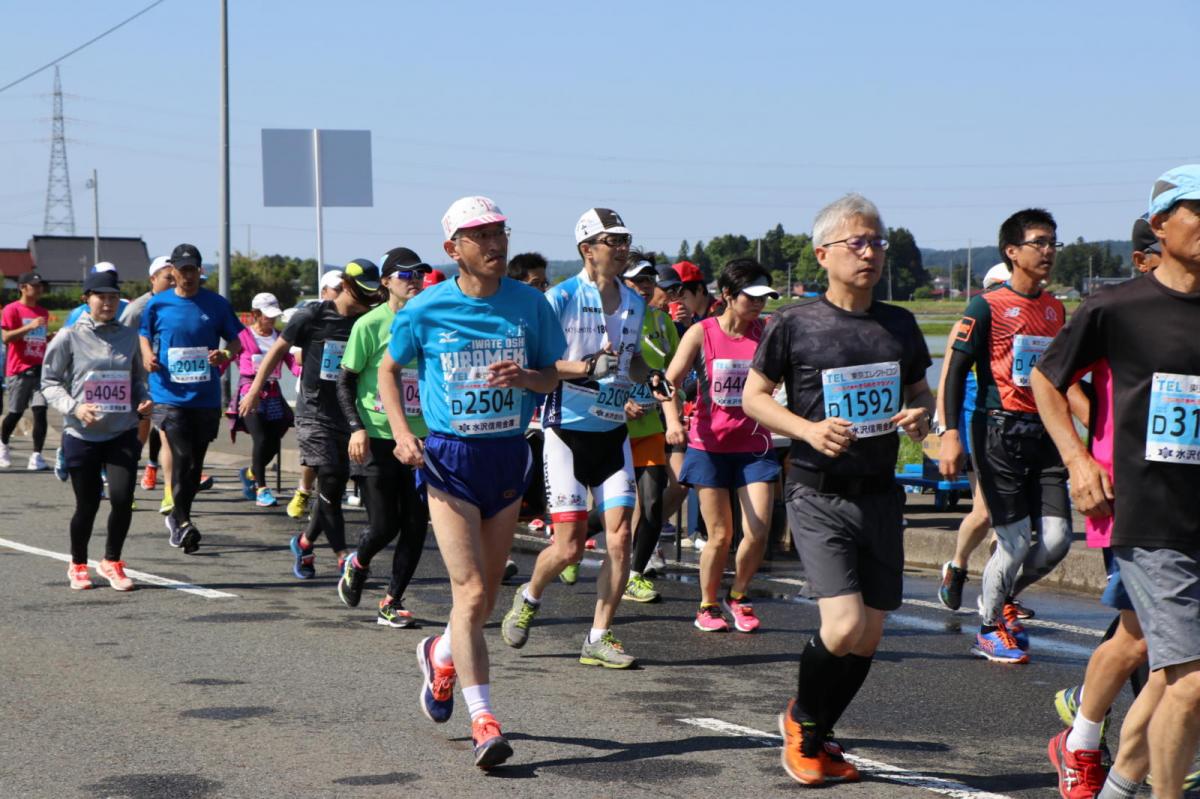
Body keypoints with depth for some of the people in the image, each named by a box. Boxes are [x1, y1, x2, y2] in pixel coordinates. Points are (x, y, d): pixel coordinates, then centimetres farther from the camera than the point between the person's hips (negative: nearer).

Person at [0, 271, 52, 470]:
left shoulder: (43, 313, 16)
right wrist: (29, 327, -22)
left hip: (39, 369, 4)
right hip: (18, 370, -4)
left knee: (40, 410, -10)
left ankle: (36, 456, -12)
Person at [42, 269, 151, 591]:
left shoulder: (128, 336, 6)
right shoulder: (70, 337, -3)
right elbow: (50, 382, -1)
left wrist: (143, 399, -2)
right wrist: (73, 407, -17)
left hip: (122, 432, 2)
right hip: (82, 435, -2)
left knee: (122, 498, -13)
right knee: (87, 504, 6)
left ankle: (111, 562, 11)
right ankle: (78, 566, 31)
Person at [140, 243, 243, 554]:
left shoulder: (216, 304, 4)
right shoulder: (157, 304, 4)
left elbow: (236, 341, 8)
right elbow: (144, 335, 16)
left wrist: (226, 354, -14)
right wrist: (147, 355, -5)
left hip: (206, 397, 2)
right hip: (170, 396, -2)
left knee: (195, 462, 10)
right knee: (182, 456, -16)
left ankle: (178, 517, 27)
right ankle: (181, 521, -9)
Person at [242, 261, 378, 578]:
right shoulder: (313, 316, -6)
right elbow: (278, 349, 4)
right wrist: (255, 390, 5)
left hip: (347, 416, 4)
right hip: (314, 412, -4)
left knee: (337, 487, 5)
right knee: (329, 480, -14)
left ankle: (304, 543, 26)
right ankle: (343, 557, -11)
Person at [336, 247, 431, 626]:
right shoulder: (370, 325, -6)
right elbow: (345, 382, -3)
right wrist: (356, 427, -15)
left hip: (421, 438, 4)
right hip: (378, 439, -4)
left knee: (416, 524, 0)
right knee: (384, 526, -2)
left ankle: (392, 602, 12)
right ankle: (357, 565, 31)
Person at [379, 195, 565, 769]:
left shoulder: (529, 304, 1)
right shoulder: (425, 309, -4)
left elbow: (553, 373, 10)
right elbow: (388, 369, 10)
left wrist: (525, 378, -13)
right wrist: (400, 432, -4)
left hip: (509, 453, 3)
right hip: (449, 457, -3)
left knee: (486, 592, 12)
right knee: (470, 591, -13)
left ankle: (441, 655, 44)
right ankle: (483, 722, -12)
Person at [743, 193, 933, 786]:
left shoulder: (900, 325, 8)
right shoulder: (793, 324, -5)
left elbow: (919, 389, 20)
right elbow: (753, 396, 0)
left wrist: (920, 414, -4)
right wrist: (808, 429, -16)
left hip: (881, 494, 5)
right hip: (819, 495, -5)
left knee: (869, 636, 7)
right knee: (843, 626, -17)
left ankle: (819, 737, 30)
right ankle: (801, 718, 12)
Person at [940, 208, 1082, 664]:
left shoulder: (1056, 310, 13)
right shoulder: (988, 307, -6)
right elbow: (956, 370, -7)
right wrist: (950, 433, -16)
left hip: (1043, 433, 6)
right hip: (998, 432, -6)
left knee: (1057, 539, -3)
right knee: (1016, 541, -6)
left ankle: (1000, 598, 25)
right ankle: (989, 631, 16)